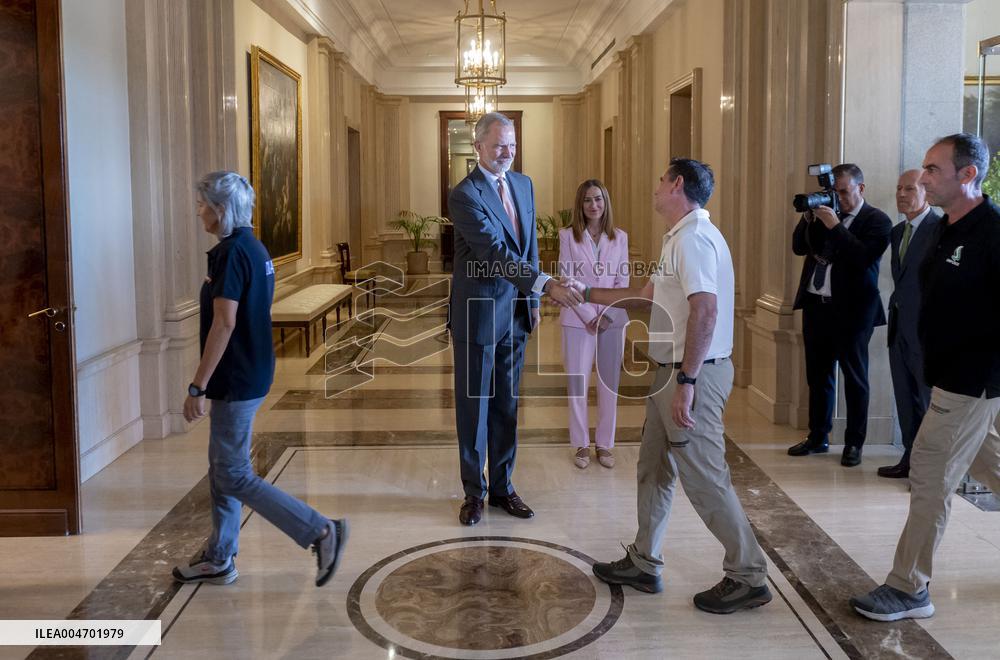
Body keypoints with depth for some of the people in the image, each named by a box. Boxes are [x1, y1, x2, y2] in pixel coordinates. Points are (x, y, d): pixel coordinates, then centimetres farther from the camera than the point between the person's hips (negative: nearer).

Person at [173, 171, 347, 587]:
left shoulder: (231, 252, -18)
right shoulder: (254, 248, 12)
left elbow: (224, 324, -23)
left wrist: (197, 387, -21)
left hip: (237, 381, -10)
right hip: (251, 372, 10)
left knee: (234, 475, -4)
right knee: (223, 468, 16)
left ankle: (321, 532, -4)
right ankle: (219, 560, 26)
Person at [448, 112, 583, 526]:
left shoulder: (523, 184, 8)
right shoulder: (464, 195, -16)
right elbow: (496, 251, -26)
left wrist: (533, 300, 11)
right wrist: (546, 285, -35)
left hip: (515, 313, 6)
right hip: (478, 315, -6)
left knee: (506, 405, 14)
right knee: (473, 406, 7)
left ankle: (502, 487, 26)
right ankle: (474, 492, 21)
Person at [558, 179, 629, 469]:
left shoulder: (619, 237, 5)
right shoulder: (568, 235, 0)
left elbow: (623, 280, 2)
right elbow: (567, 280, -4)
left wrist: (607, 315, -10)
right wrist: (588, 316, -11)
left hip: (612, 319, 2)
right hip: (578, 319, -1)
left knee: (609, 383, 5)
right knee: (577, 382, 3)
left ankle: (605, 444, 16)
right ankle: (581, 444, 14)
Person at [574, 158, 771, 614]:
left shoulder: (693, 238, -17)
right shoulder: (681, 238, 17)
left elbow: (705, 310, -26)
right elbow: (648, 293, 27)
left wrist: (686, 381, -27)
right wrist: (588, 294, 30)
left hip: (694, 373, -11)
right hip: (675, 372, 11)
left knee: (703, 477, -5)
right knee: (653, 468, 16)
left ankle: (747, 577, 7)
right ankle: (643, 564, 27)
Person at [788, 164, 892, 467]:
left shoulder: (877, 221, -6)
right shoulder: (825, 213, 10)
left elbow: (863, 257, -21)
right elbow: (799, 247, 7)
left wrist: (834, 226, -22)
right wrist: (808, 218, -7)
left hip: (851, 310, -6)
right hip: (816, 305, 6)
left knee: (855, 379, 5)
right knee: (818, 376, 14)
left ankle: (854, 443, 15)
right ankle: (818, 438, 26)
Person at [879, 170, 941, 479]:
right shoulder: (898, 231, 15)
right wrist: (895, 310, 13)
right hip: (900, 326, 8)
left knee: (930, 398, 1)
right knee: (905, 397, 14)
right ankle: (911, 458, 24)